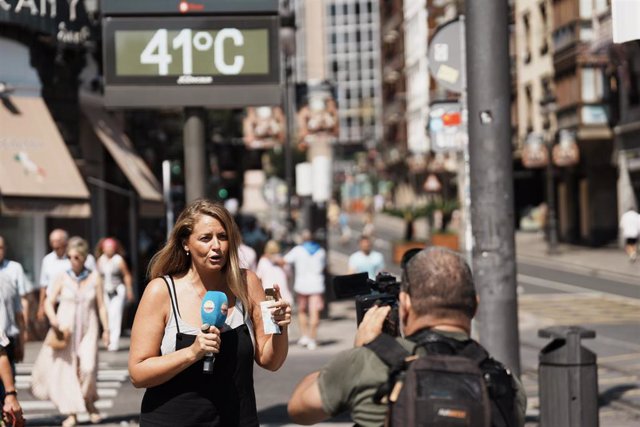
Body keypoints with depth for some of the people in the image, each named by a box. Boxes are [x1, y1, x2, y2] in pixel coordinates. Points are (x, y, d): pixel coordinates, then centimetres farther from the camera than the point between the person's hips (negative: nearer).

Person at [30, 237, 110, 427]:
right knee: (66, 369, -2)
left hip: (87, 328, -1)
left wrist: (106, 329, 1)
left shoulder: (94, 277, 0)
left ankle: (89, 402, 11)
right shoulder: (62, 278, 0)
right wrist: (54, 320, -17)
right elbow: (49, 302, 0)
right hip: (65, 328, 1)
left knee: (88, 367, -15)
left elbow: (101, 306, 4)